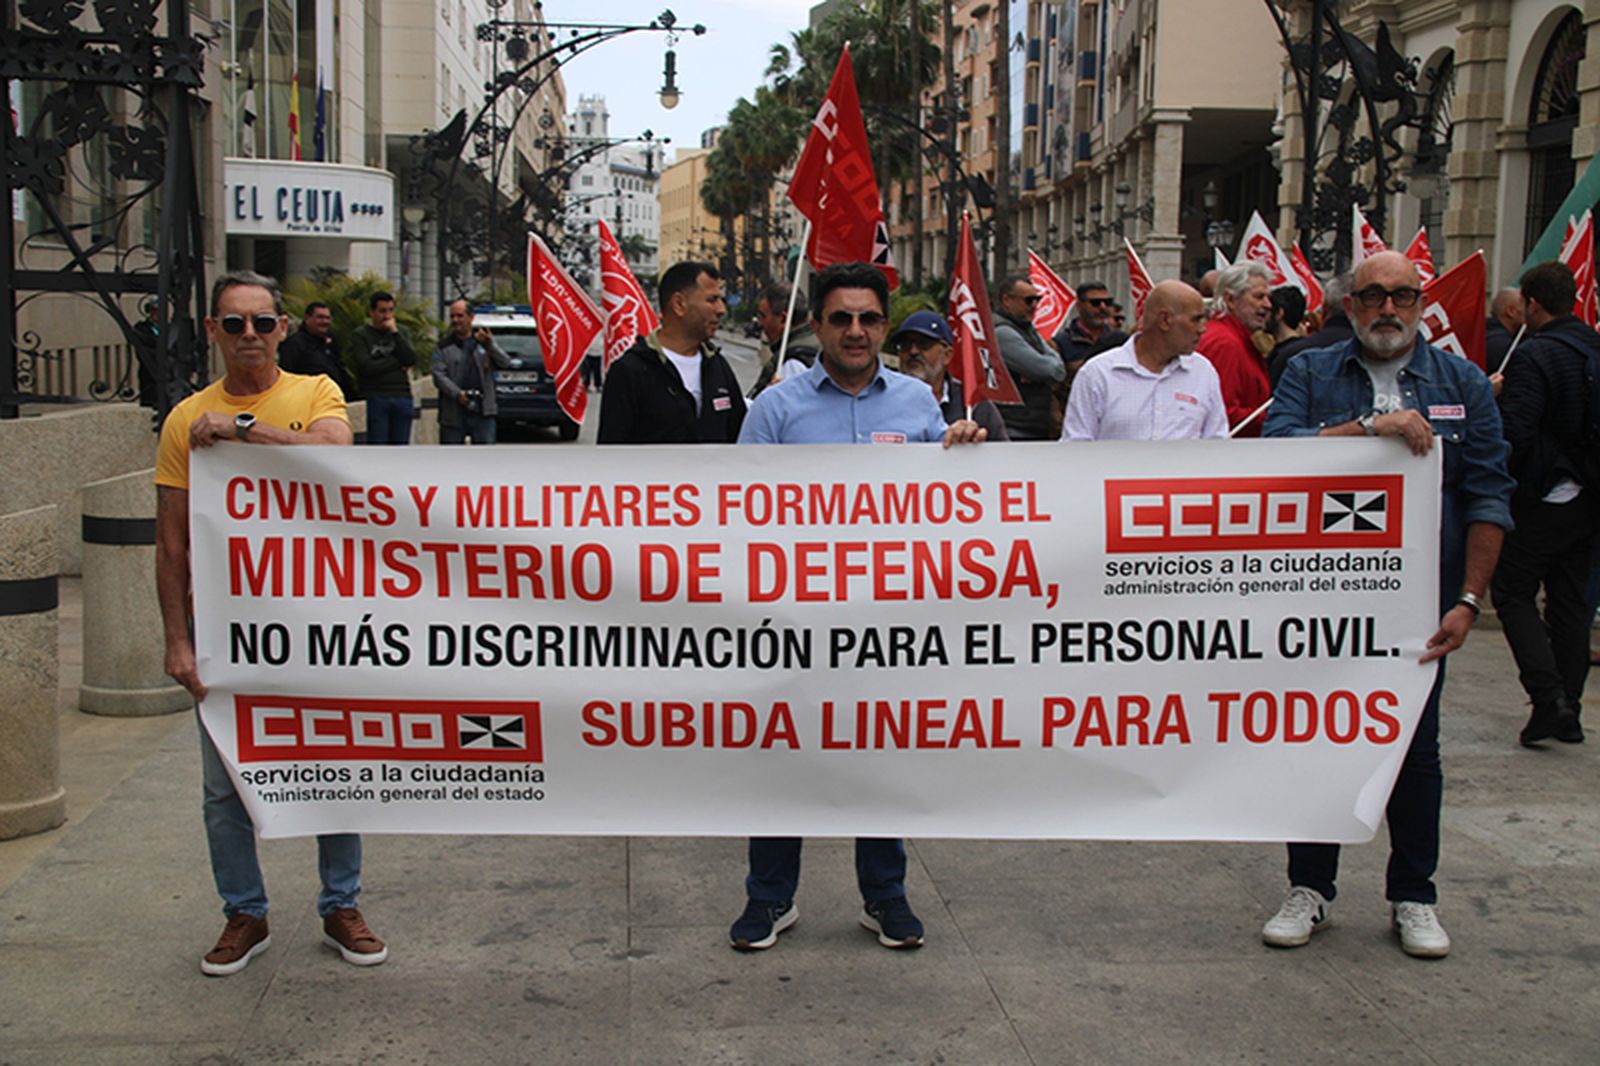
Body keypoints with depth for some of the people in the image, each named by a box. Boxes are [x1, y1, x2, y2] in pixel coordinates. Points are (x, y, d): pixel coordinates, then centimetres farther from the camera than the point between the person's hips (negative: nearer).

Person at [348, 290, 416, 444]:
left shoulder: (399, 332, 14)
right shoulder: (360, 336, 2)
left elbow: (411, 360, -1)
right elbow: (367, 367, -12)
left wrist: (395, 332, -6)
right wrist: (398, 362, -3)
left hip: (402, 397, 4)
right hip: (376, 398, -4)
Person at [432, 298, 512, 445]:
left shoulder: (486, 341, 11)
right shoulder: (444, 346, 8)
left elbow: (505, 363, -1)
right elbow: (439, 375, -3)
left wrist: (490, 345, -19)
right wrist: (457, 394, -19)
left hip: (482, 412, 0)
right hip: (453, 415, 0)